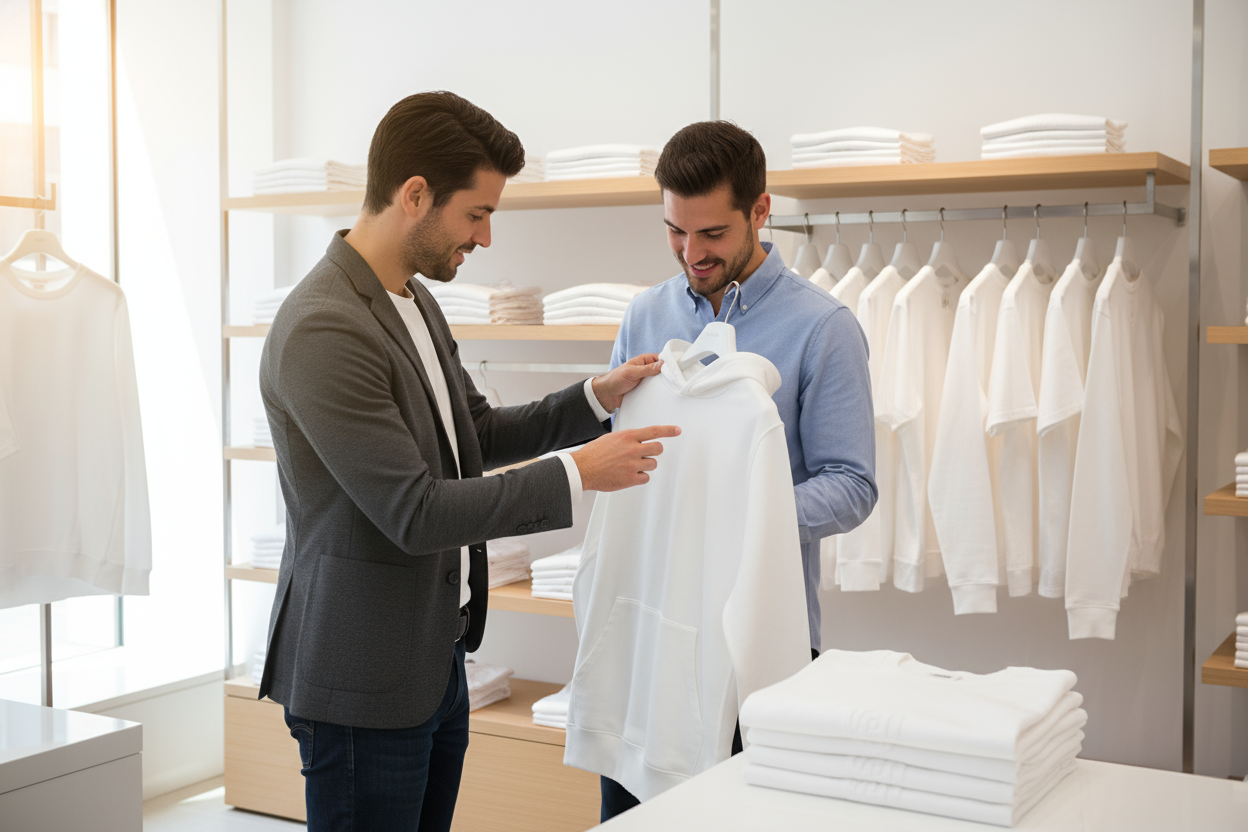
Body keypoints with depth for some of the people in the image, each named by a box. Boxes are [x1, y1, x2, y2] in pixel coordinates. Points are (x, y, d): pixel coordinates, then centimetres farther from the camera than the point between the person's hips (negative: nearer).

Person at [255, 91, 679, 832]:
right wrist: (578, 475, -20)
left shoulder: (415, 301, 8)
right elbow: (414, 513, -25)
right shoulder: (323, 332, -23)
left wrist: (596, 398, 5)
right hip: (365, 685, -9)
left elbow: (477, 436, 19)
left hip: (437, 660, 9)